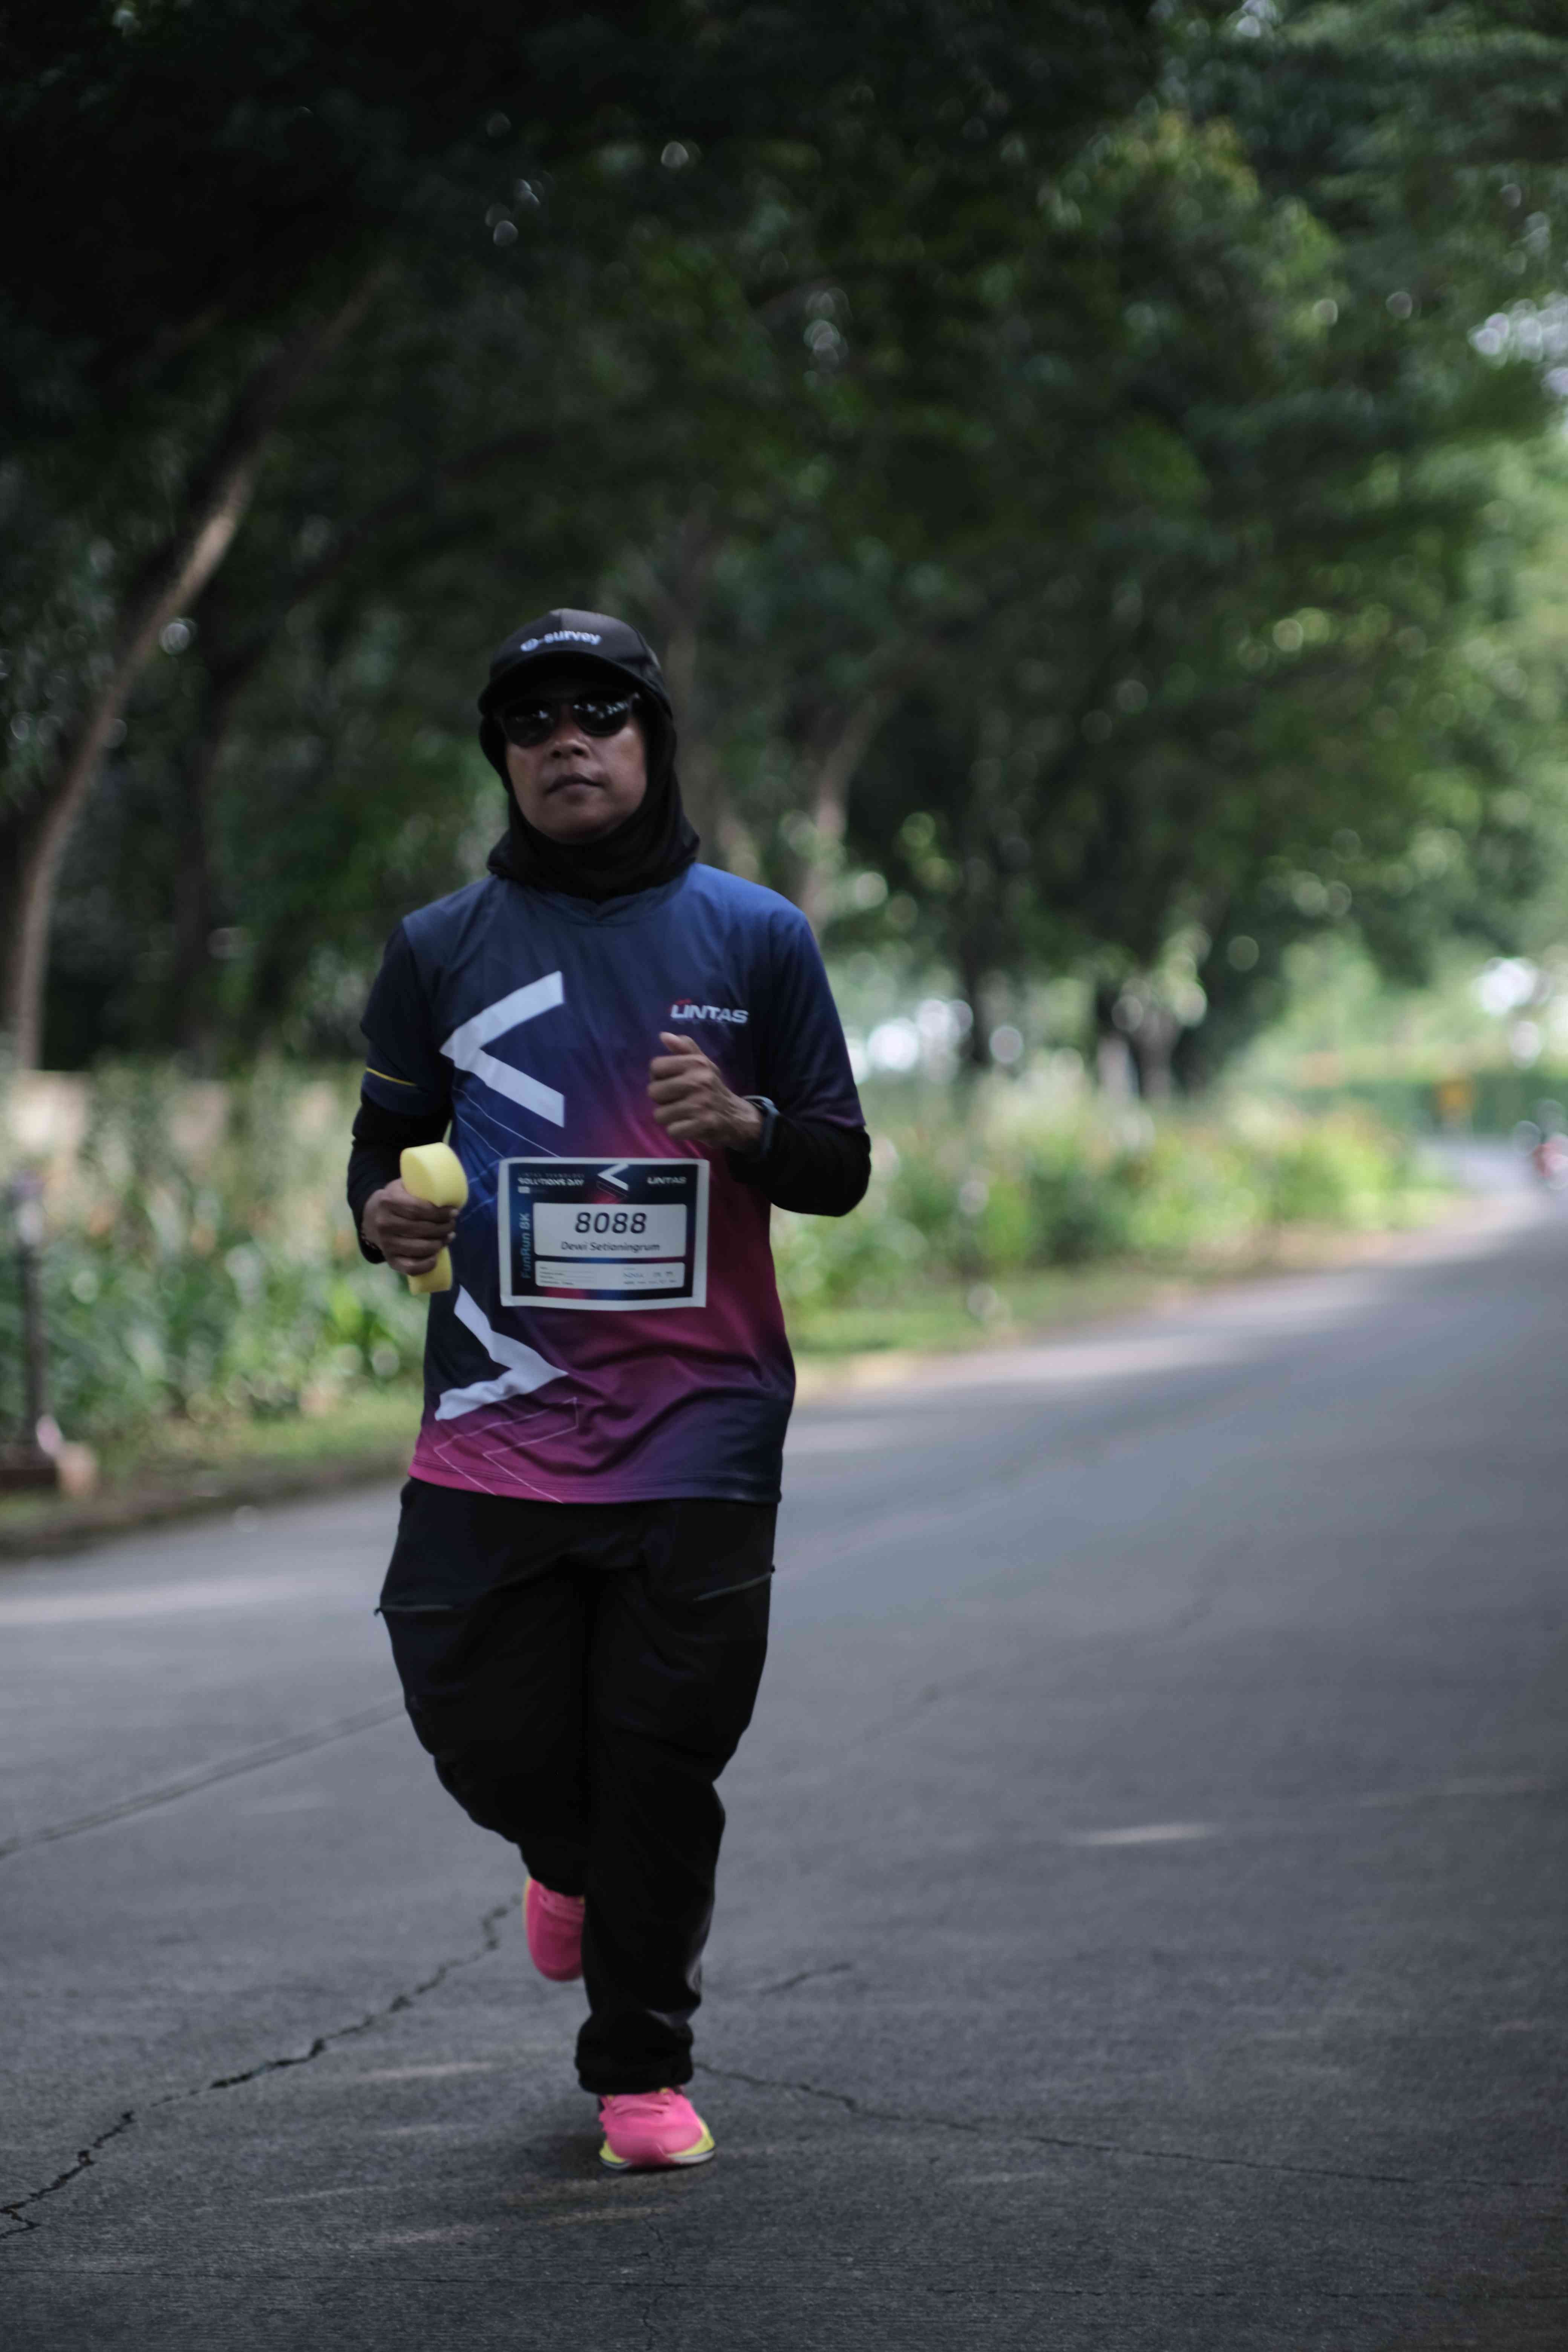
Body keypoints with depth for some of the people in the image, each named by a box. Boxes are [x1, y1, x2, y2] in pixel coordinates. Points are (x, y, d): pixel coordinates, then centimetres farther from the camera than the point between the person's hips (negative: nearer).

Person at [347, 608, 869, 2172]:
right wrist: (383, 1212, -7)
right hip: (496, 1416, 1)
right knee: (482, 1727, -2)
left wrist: (747, 1125, -13)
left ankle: (642, 2072, 13)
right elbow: (384, 1144, 16)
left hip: (698, 1422, -1)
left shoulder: (755, 936, 7)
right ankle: (572, 1858, 35)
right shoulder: (441, 948, 9)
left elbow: (840, 1170, 9)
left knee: (663, 1755, -3)